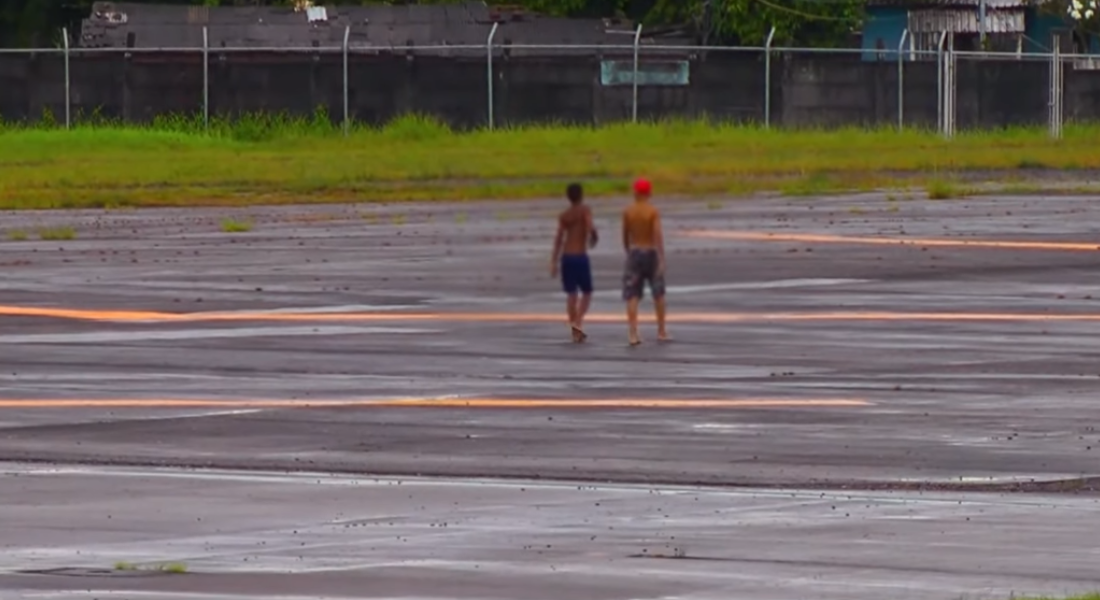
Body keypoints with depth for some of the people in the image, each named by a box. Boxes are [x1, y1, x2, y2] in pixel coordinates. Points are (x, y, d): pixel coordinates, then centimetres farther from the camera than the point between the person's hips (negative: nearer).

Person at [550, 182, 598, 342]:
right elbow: (591, 228, -19)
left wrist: (554, 262, 2)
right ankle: (578, 322, -15)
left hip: (566, 257, 3)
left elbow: (559, 238, 1)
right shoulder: (585, 211, -3)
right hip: (581, 256, -3)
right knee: (586, 293, 8)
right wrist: (594, 238, 5)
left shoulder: (564, 215, 6)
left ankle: (576, 332, 8)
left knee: (571, 294, 7)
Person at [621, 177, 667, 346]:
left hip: (634, 254, 1)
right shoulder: (654, 211, -9)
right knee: (658, 293, 18)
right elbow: (658, 235, -17)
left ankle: (633, 334, -17)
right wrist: (662, 259, -18)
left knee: (632, 296, -2)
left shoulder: (628, 211, -2)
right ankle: (661, 331, 24)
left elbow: (625, 235, 7)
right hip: (651, 254, -1)